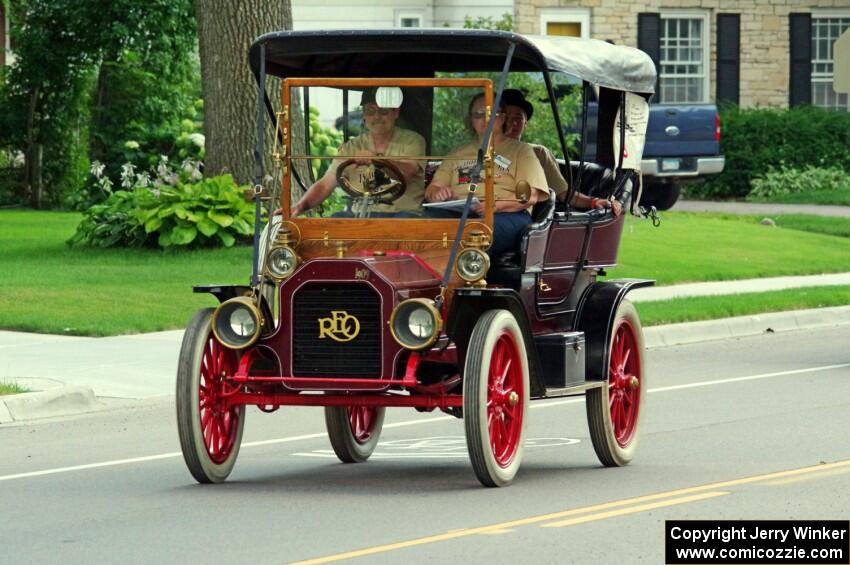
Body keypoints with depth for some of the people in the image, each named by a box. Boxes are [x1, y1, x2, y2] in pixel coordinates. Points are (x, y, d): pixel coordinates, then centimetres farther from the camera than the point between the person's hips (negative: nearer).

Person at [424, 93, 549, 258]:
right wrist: (437, 194, -2)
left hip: (507, 214, -4)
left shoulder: (520, 150, 18)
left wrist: (496, 205, -15)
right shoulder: (458, 154, 33)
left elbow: (530, 197, 3)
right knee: (429, 218, -33)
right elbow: (431, 190, 25)